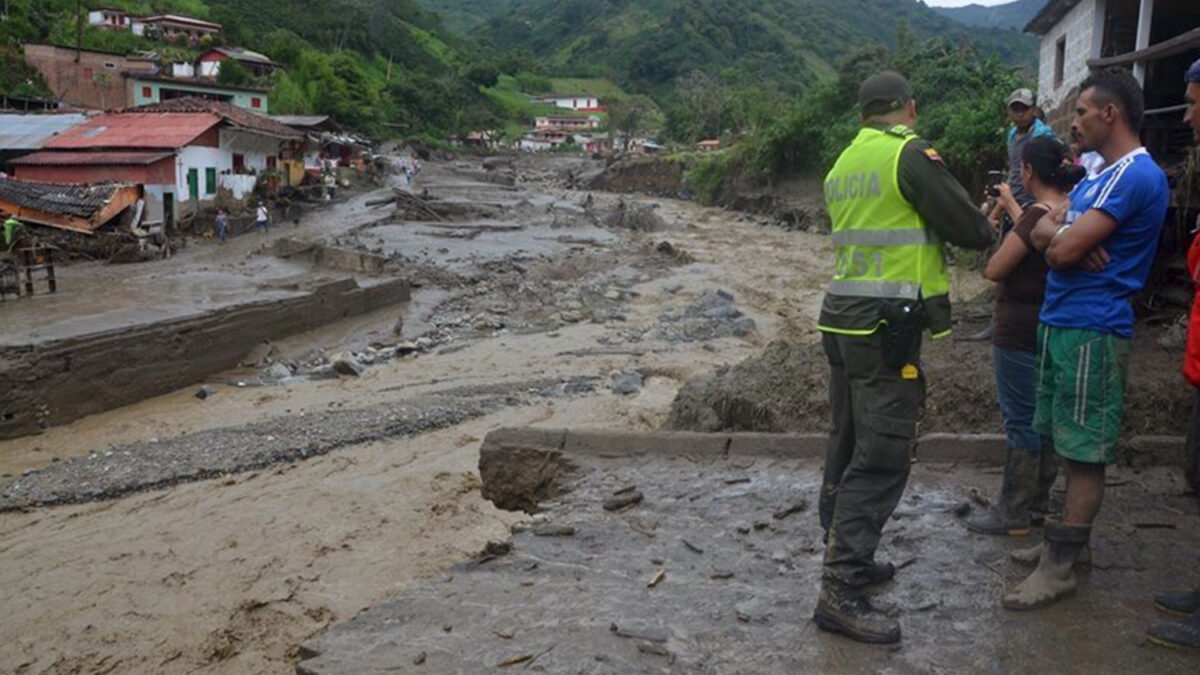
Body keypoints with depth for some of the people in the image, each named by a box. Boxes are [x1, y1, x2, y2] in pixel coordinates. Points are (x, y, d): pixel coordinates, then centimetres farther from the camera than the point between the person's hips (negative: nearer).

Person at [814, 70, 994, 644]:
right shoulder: (912, 154, -10)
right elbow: (972, 231, -9)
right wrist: (985, 227, 13)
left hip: (842, 318, 9)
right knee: (881, 461, -6)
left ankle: (847, 558, 29)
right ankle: (840, 592, -5)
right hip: (888, 328, -8)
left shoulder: (843, 164, 14)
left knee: (847, 447, 16)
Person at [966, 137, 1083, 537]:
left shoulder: (1039, 216, -21)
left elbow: (994, 271, -19)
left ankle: (1013, 514, 6)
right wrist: (1010, 204, 30)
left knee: (1021, 420, -2)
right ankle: (1038, 496, 30)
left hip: (1020, 334, -9)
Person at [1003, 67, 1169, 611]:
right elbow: (1043, 232, 9)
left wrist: (1061, 237, 0)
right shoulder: (1100, 174, 17)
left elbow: (1064, 248, -22)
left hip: (1091, 329, -10)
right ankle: (1070, 536, 30)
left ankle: (1060, 567, 3)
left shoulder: (1135, 175, -16)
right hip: (1062, 322, 10)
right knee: (1072, 445, 18)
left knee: (1085, 451, -3)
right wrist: (1068, 236, -12)